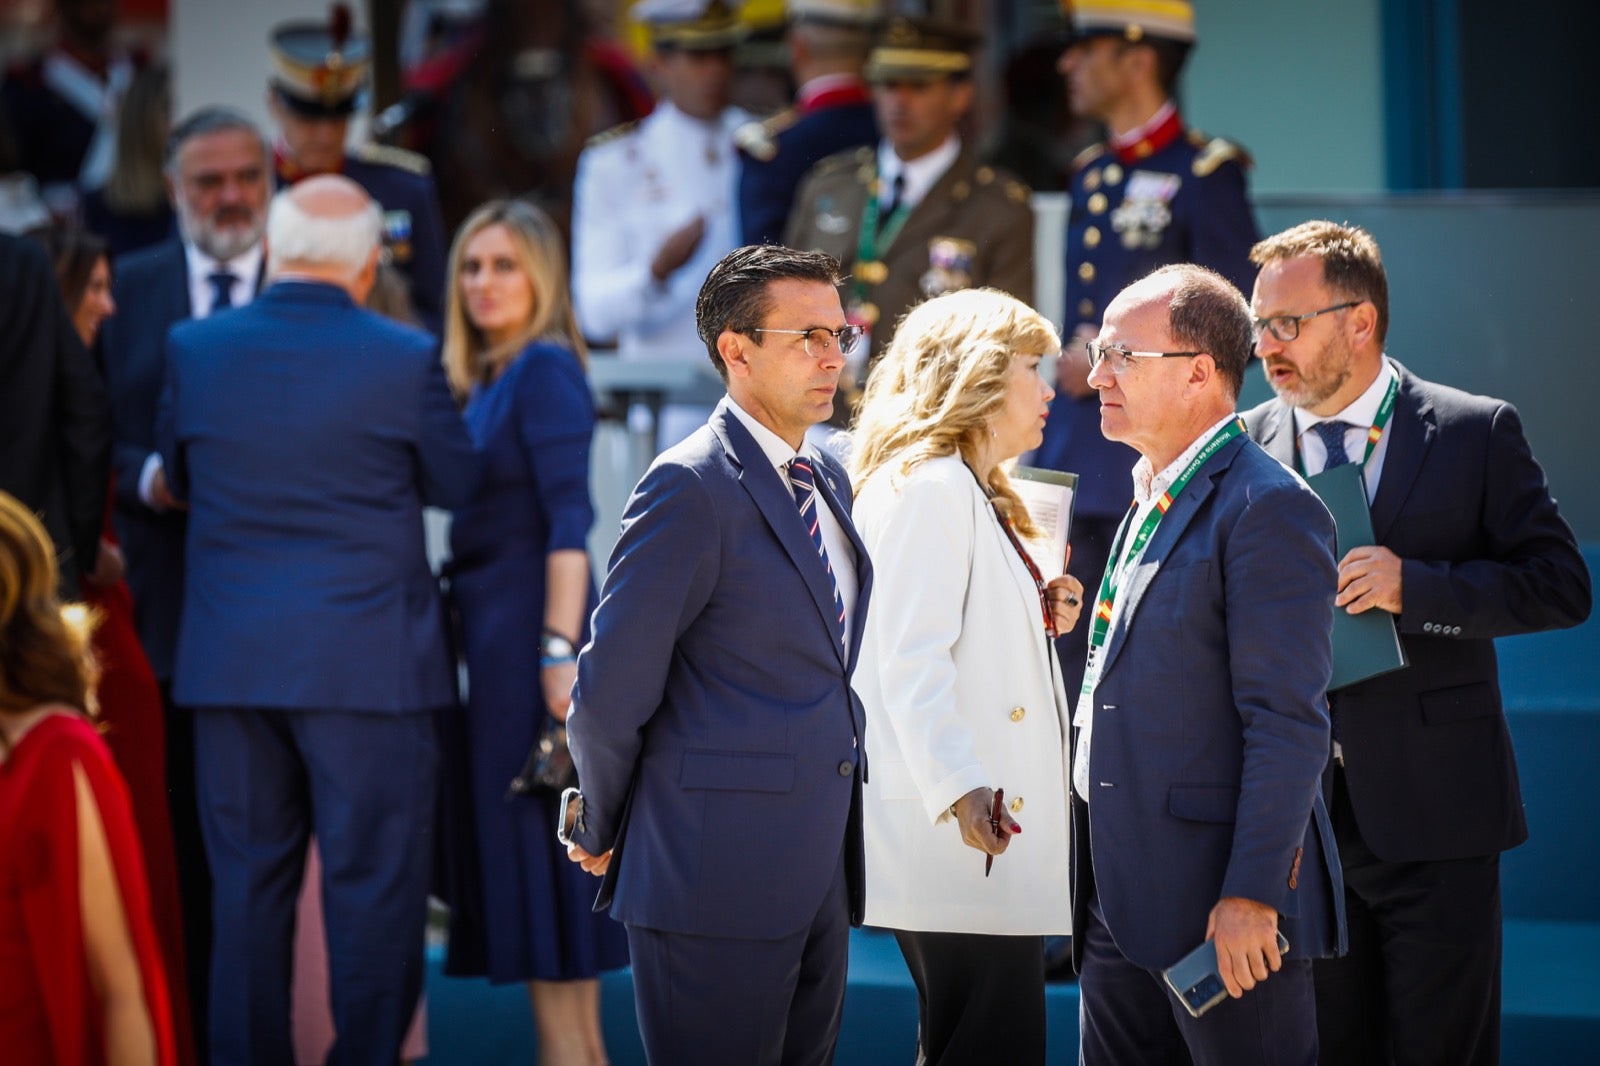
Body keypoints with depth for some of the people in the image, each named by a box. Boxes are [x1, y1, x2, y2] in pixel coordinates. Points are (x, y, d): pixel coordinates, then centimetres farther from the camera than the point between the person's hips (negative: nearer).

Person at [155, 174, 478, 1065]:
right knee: (374, 885, 4)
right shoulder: (404, 360, -10)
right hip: (369, 658, -3)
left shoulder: (194, 349, 0)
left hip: (229, 658, 4)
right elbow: (458, 482, 3)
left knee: (247, 885, 11)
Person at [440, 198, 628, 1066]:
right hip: (496, 626, 9)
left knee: (531, 834, -6)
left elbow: (569, 519, -18)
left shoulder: (545, 367, -11)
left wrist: (560, 648, -24)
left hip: (532, 625, -9)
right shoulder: (485, 380, 15)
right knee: (541, 839, 12)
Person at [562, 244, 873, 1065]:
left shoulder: (827, 480, 15)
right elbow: (610, 689, -13)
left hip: (819, 869, 8)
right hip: (715, 875, -8)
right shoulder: (692, 487, -13)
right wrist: (601, 830, -2)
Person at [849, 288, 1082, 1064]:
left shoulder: (978, 497, 21)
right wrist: (957, 785, -32)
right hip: (959, 840, -11)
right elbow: (910, 661, -21)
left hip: (995, 838, 11)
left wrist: (1038, 618, 10)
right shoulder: (926, 488, -12)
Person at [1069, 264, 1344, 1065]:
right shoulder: (1151, 501, 16)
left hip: (1224, 907, -9)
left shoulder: (1268, 509, -13)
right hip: (1122, 904, 9)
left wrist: (1251, 894, -21)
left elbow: (1288, 722, -18)